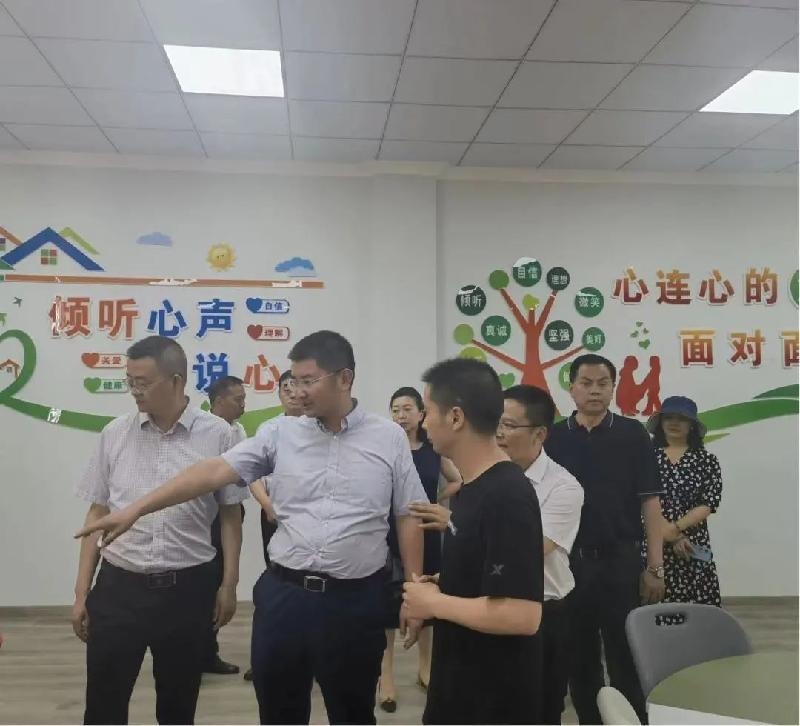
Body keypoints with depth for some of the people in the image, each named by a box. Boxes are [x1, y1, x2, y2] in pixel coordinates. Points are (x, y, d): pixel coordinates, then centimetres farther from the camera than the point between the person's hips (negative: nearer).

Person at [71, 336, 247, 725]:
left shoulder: (216, 435, -6)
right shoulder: (115, 434, 1)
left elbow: (230, 514, 1)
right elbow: (97, 515, 6)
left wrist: (229, 583, 1)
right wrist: (81, 593, 6)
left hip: (188, 590, -1)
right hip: (118, 588, 2)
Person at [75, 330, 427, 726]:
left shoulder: (389, 438, -2)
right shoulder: (280, 433, 0)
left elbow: (409, 518, 1)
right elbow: (214, 471, -6)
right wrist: (135, 509, -12)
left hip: (356, 600, -2)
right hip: (284, 594, 2)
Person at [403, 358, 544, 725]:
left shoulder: (507, 496, -25)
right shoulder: (474, 486, 4)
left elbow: (521, 615, -31)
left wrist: (435, 603, -20)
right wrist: (441, 586, 1)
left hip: (496, 693, -8)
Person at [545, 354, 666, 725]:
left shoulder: (633, 434, -1)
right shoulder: (553, 438, 2)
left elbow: (649, 502, -2)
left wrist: (655, 567, -6)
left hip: (621, 561, -2)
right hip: (567, 562, 2)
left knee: (626, 658, 5)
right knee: (578, 658, 13)